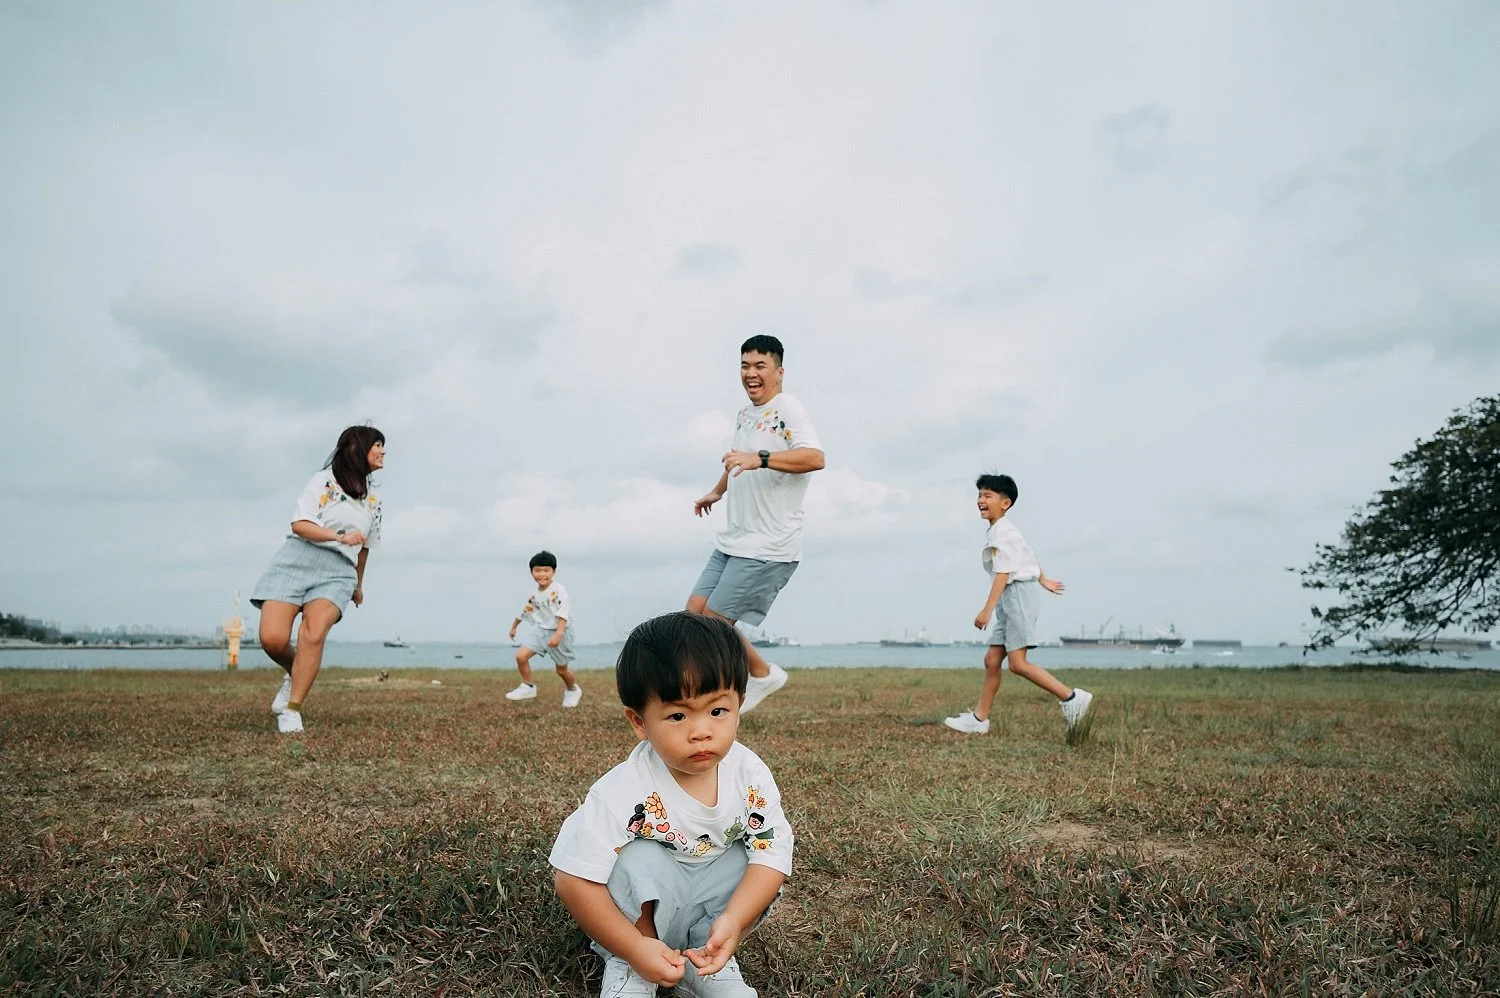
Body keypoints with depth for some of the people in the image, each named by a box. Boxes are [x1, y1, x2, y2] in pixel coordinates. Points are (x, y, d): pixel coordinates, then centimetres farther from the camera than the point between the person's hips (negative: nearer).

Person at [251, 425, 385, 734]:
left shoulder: (373, 502, 21)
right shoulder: (325, 480, 4)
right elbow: (299, 524, -5)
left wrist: (359, 584, 40)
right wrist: (340, 536, -17)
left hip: (337, 572, 3)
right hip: (297, 561, -3)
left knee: (314, 632, -24)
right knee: (272, 638, -17)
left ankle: (292, 709, -17)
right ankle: (297, 674, 15)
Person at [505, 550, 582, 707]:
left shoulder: (559, 590, -17)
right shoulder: (535, 594, 4)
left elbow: (563, 613, -26)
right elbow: (525, 610, 22)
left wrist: (558, 634, -37)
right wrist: (514, 626, 34)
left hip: (559, 631, -6)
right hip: (540, 630, 6)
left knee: (562, 669, 6)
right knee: (520, 656, -11)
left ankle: (572, 690, 36)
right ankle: (528, 687, 8)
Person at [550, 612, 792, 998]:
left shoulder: (750, 775, -19)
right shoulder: (623, 792, -31)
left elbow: (773, 849, -18)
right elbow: (573, 877, -29)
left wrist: (733, 922, -32)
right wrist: (635, 949, -27)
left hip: (709, 904, 4)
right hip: (643, 906, -4)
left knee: (750, 858, -21)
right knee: (640, 858, -32)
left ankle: (706, 959, -3)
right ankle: (625, 966, -9)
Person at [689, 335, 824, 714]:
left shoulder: (787, 409, -12)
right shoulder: (745, 415, 16)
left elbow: (815, 457, -30)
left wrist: (759, 458, -40)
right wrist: (717, 491, 51)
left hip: (768, 547, -9)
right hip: (731, 542, 9)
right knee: (694, 612, 7)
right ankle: (763, 673, 19)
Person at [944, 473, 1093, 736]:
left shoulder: (1002, 532, -13)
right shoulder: (997, 531, 19)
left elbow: (1003, 573, -20)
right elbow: (1028, 554, 32)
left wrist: (987, 609, -23)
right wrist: (1043, 580, 46)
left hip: (1019, 592, -10)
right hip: (1010, 599, 10)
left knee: (1017, 663, -16)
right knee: (992, 660, 7)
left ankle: (1071, 697, -10)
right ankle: (979, 718, 9)